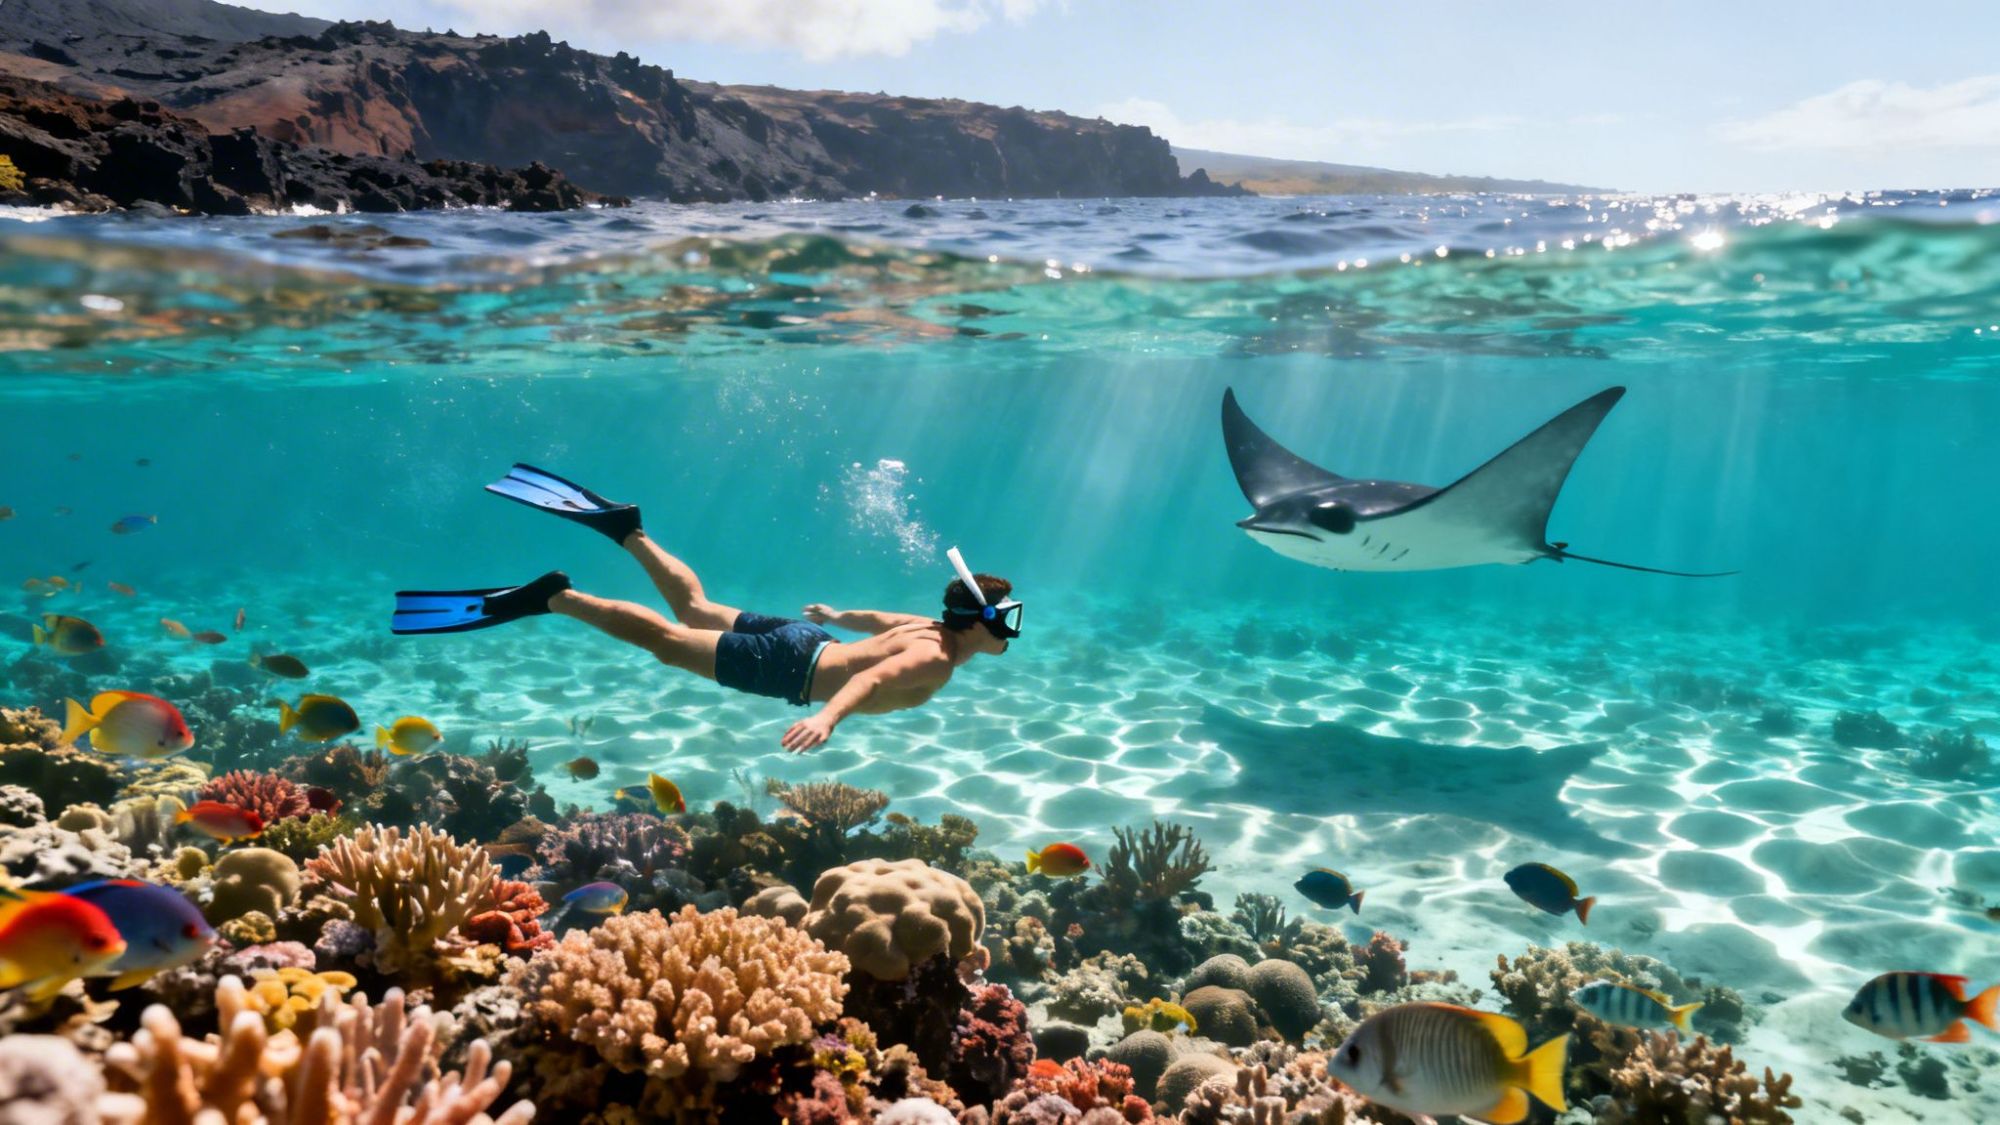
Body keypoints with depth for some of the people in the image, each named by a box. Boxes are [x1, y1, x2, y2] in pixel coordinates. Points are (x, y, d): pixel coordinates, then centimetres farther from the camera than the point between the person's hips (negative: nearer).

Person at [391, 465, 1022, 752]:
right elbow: (871, 678, -40)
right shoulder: (934, 662, -22)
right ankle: (548, 599, -6)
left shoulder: (929, 629, 8)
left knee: (694, 610, 25)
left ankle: (626, 528, 28)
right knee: (667, 640, -6)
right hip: (791, 665, -8)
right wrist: (827, 716, -57)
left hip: (800, 638, 8)